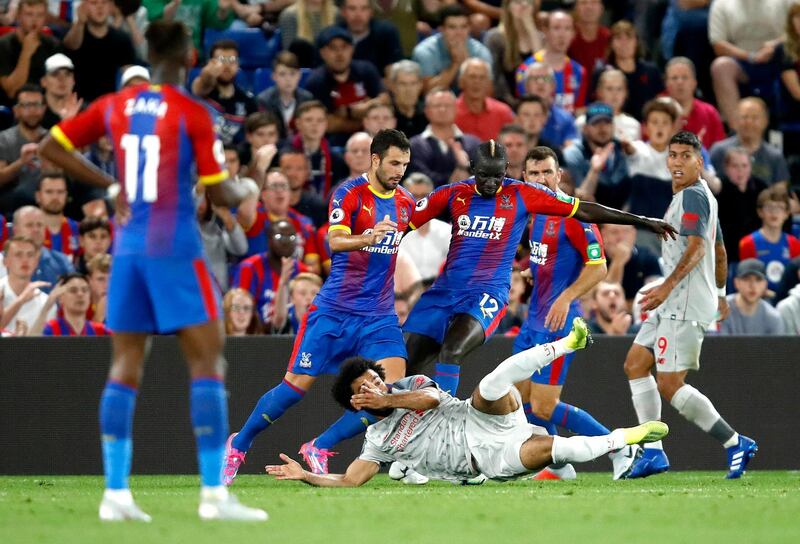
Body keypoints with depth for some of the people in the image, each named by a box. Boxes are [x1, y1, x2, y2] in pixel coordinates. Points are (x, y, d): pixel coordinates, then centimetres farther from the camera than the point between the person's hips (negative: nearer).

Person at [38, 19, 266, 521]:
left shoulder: (115, 106, 6)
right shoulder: (193, 113, -10)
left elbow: (51, 147, 13)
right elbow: (218, 193, -9)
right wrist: (245, 193, 13)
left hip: (128, 248, 6)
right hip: (176, 248, -6)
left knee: (126, 366, 8)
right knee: (208, 361, -3)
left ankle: (116, 494, 5)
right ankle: (214, 493, -9)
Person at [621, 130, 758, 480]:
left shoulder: (692, 195, -12)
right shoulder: (702, 196, 20)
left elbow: (697, 247, -25)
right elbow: (720, 253, 29)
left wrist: (668, 286, -36)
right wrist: (720, 293, 41)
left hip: (685, 304, -11)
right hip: (672, 303, 11)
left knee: (670, 385, -12)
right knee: (635, 365, 8)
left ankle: (735, 444, -7)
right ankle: (653, 452, 7)